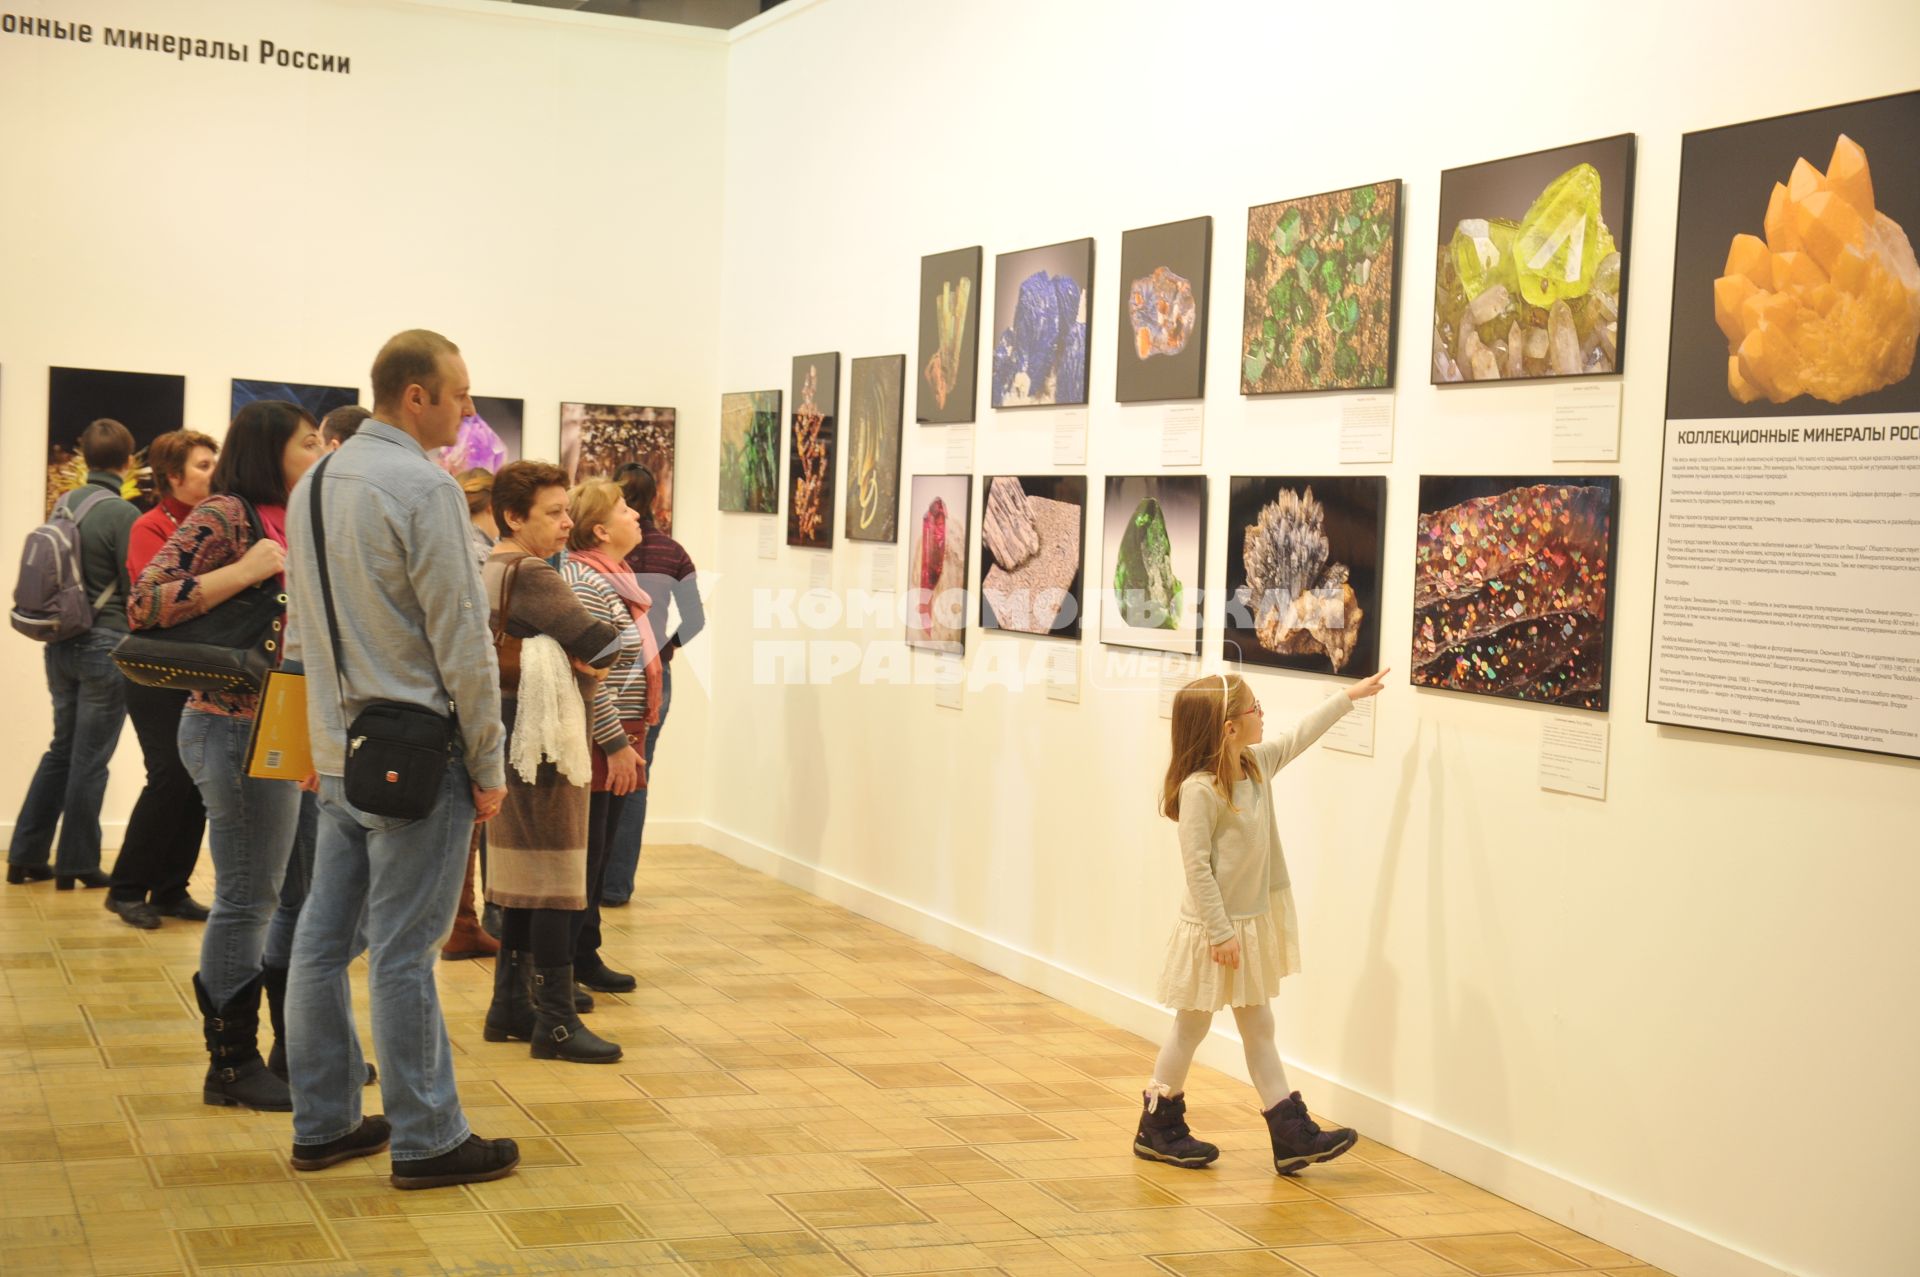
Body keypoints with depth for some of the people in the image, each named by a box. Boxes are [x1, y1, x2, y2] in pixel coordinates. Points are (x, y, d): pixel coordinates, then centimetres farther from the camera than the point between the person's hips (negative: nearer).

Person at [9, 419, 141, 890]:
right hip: (107, 644, -7)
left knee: (62, 750, 17)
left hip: (61, 642, 7)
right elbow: (135, 586, -12)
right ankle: (77, 864, 8)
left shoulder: (63, 504, 6)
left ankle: (26, 855, 18)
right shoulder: (122, 513, -15)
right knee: (90, 759, 1)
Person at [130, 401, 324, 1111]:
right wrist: (243, 572, -24)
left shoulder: (293, 523, 14)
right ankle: (231, 1065, 11)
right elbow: (144, 604, -20)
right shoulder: (223, 517, -12)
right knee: (249, 901, -1)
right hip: (240, 728, -9)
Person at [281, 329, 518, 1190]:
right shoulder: (424, 487, -15)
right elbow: (462, 641, -16)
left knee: (323, 940, 11)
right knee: (402, 954, -3)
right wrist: (489, 764, -9)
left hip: (338, 754, 8)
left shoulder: (314, 484, 12)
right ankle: (426, 1141, 6)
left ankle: (323, 1124, 21)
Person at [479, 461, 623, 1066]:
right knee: (554, 878, -6)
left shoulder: (488, 571, 13)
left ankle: (510, 1006, 20)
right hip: (543, 739, -10)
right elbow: (603, 645, -26)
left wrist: (567, 657, -4)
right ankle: (555, 1021, -2)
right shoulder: (531, 575, -17)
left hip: (513, 738, 10)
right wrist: (585, 654, -4)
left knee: (523, 876, 15)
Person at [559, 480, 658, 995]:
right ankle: (574, 961, 4)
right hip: (597, 742, -10)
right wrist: (616, 744, -21)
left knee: (596, 852, 15)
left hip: (615, 739, 10)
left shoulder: (614, 580, 16)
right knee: (585, 852, -3)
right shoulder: (587, 584, -17)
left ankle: (582, 958, 22)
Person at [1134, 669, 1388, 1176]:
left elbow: (1299, 736, 19)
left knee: (1258, 1027, 11)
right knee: (1192, 1026, 6)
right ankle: (1158, 1125, 22)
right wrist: (1221, 933, -21)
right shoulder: (1200, 789, -23)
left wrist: (1349, 696, 24)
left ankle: (1292, 1135, 12)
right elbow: (1197, 866, -22)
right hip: (1213, 931, -8)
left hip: (1254, 923, 8)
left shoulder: (1257, 764, 2)